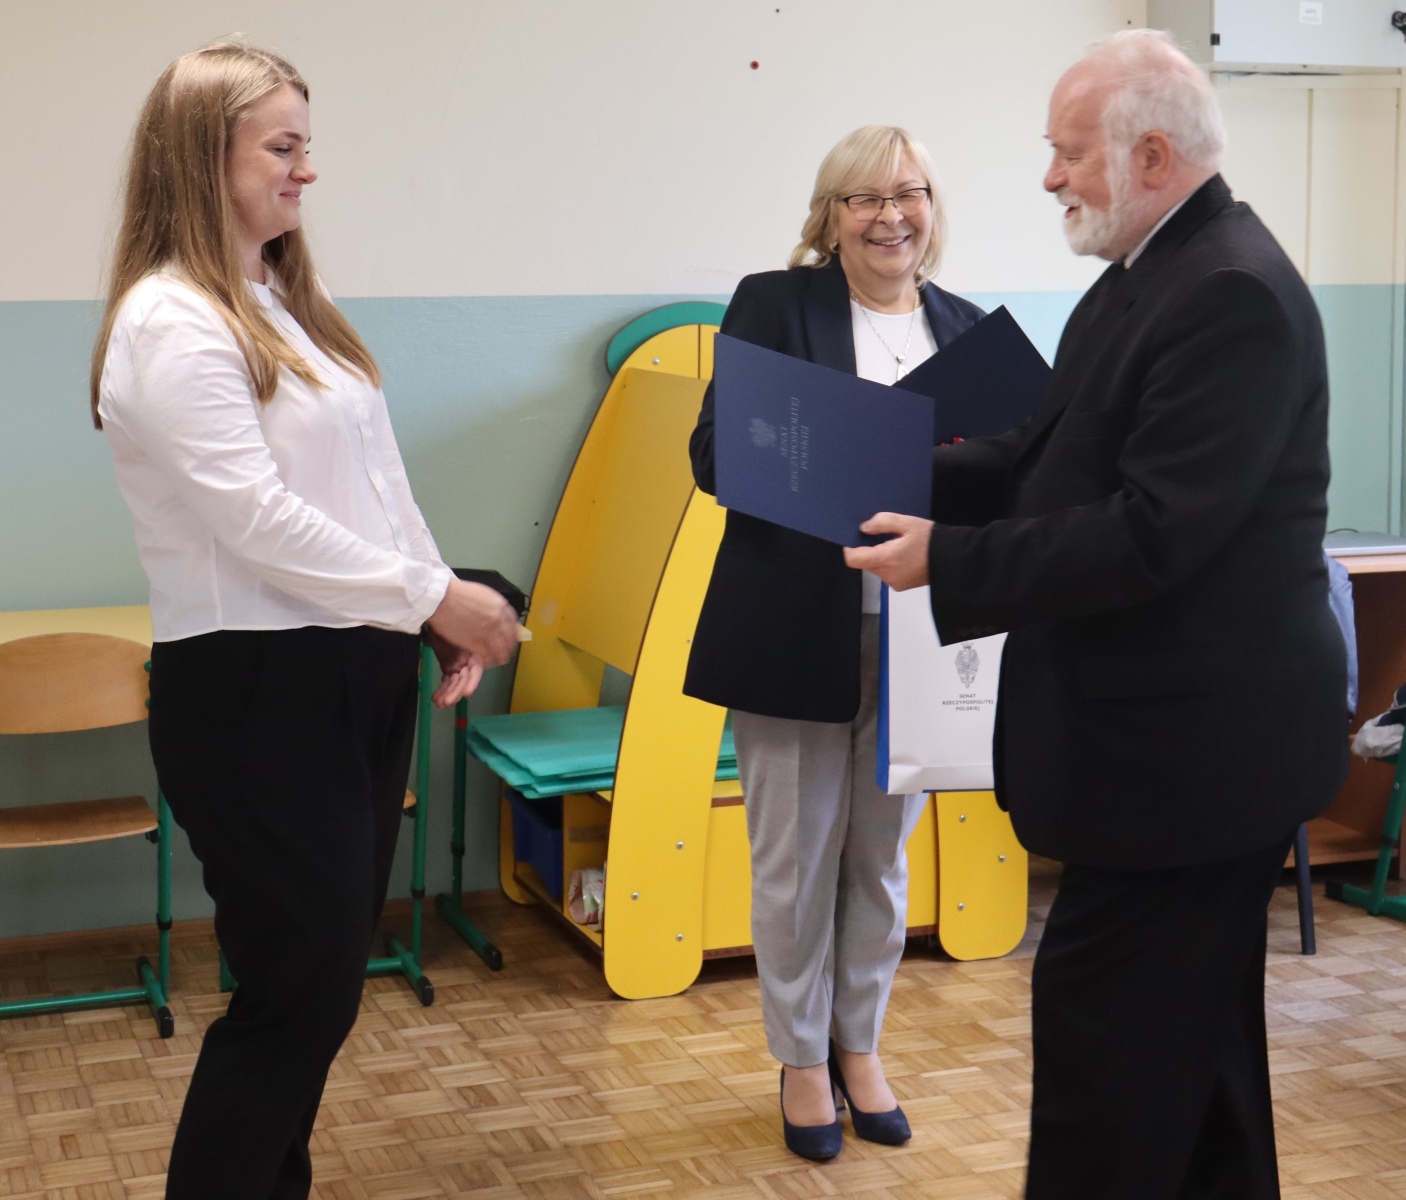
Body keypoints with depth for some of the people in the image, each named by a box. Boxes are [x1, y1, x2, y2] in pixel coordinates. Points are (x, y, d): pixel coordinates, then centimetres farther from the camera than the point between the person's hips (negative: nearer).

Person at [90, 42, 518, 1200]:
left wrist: (444, 605, 3)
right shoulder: (169, 322, -13)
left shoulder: (292, 306, 14)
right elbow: (256, 518, -19)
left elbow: (379, 484, 15)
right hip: (256, 694, -8)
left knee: (324, 982, 14)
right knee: (297, 988, -2)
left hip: (358, 673, 8)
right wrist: (433, 599, -14)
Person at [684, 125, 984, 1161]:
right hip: (797, 633, -3)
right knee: (794, 855, 8)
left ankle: (859, 1046, 32)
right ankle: (802, 1059, 26)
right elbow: (712, 456, -7)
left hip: (916, 636, 3)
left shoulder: (965, 326, 8)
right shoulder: (774, 305, -3)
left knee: (882, 857, 15)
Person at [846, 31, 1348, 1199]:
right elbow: (1050, 454, 12)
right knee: (1191, 1021, 20)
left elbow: (1152, 534, -26)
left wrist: (948, 562, -20)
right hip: (1174, 726, 10)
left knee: (1102, 1014, -3)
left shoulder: (1232, 294, -20)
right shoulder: (1151, 272, 11)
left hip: (1193, 742, -10)